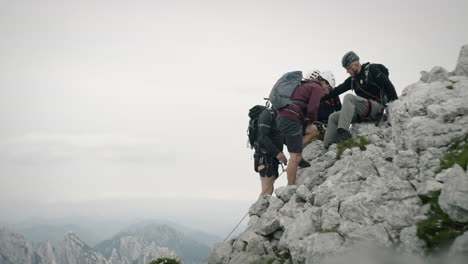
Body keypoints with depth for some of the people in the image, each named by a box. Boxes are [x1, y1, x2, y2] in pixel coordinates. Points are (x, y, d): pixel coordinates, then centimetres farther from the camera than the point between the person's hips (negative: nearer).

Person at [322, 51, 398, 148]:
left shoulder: (371, 70, -2)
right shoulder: (352, 80, 19)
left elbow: (388, 86, -9)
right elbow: (338, 90, 21)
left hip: (376, 108, -8)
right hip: (361, 113, 8)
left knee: (349, 97, -29)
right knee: (333, 118, 2)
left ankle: (343, 132, -39)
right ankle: (326, 146, -5)